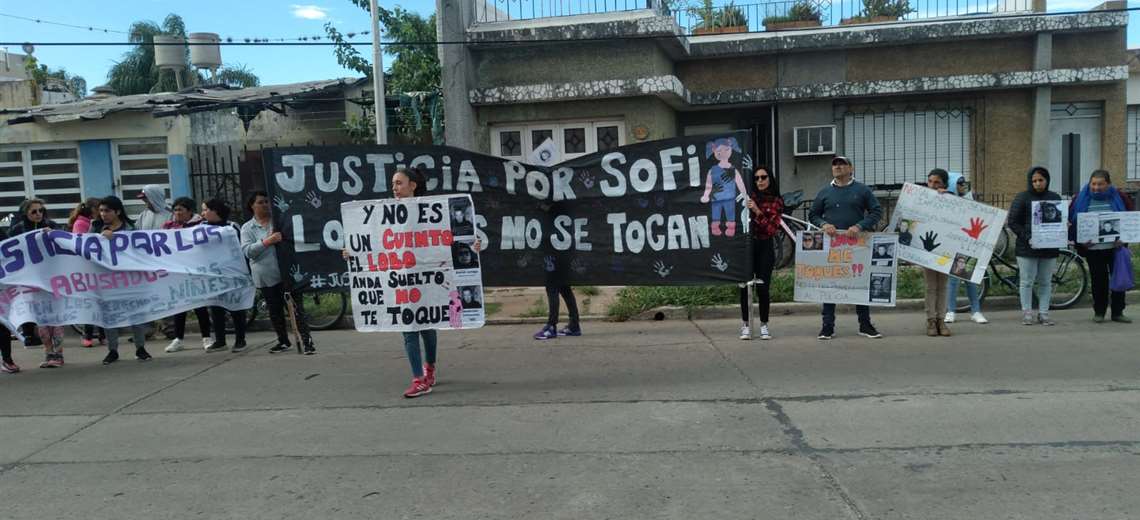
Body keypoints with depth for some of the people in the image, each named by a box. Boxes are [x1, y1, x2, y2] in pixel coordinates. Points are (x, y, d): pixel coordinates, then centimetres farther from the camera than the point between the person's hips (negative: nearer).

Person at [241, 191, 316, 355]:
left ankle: (307, 340, -8)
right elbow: (247, 251, -7)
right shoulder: (247, 228, 6)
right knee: (275, 310, 10)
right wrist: (267, 241, -19)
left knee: (296, 306, -8)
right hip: (265, 276, 1)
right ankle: (283, 341, 26)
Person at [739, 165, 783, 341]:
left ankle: (764, 325, 12)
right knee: (745, 286, -1)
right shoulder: (749, 198, 6)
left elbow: (773, 229, -7)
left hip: (765, 247, -1)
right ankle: (745, 325, 7)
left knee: (763, 287, -1)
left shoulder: (777, 201, 4)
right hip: (747, 244, 1)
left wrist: (757, 212, -17)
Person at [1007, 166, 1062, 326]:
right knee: (1027, 281, 2)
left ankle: (1043, 313, 15)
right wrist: (1027, 237, -15)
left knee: (1046, 282, 8)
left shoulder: (1055, 198, 10)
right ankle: (1027, 313, 10)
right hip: (1027, 247, -3)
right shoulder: (1022, 198, -1)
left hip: (1050, 247, 3)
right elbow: (1012, 221, -3)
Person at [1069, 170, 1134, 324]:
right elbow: (1071, 222, 3)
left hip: (1116, 247, 1)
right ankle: (1099, 312, 15)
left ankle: (1117, 312, 15)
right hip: (1092, 249, -1)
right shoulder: (1080, 200, 0)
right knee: (1098, 280, 4)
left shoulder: (1119, 198, 2)